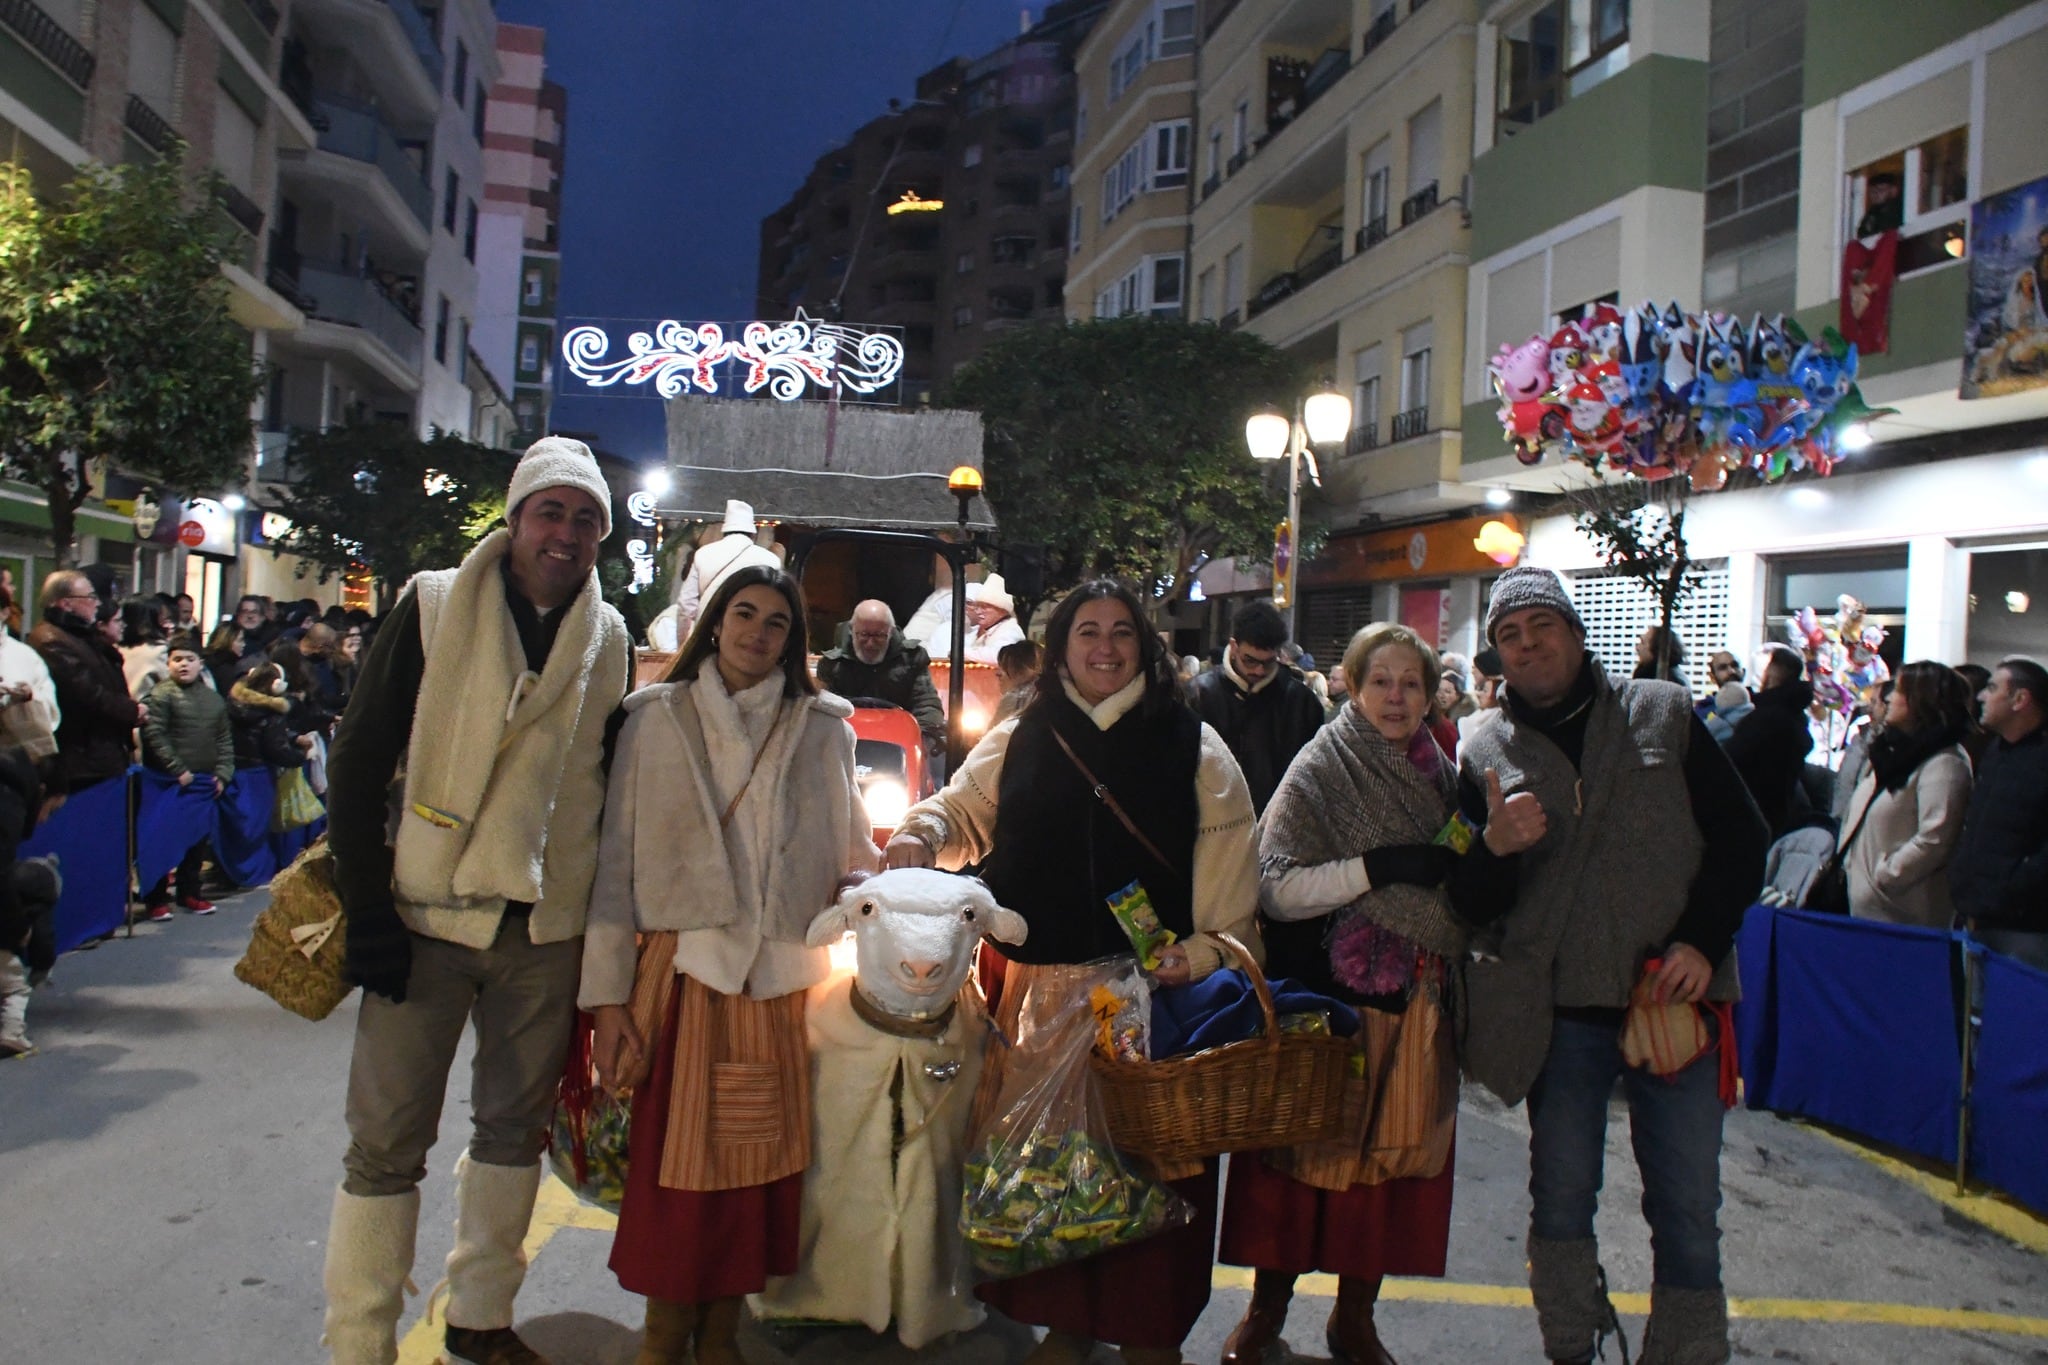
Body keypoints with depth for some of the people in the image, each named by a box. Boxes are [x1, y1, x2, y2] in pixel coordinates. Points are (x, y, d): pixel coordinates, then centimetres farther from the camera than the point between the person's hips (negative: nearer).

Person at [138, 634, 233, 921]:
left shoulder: (214, 698, 13)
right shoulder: (161, 694, -5)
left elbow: (224, 740, 15)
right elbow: (154, 736, -13)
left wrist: (222, 774, 4)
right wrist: (177, 770, -16)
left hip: (205, 783, 6)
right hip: (171, 783, -5)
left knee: (198, 841, 12)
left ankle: (189, 893, 24)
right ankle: (156, 899, 7)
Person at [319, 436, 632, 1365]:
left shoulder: (609, 641, 6)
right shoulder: (435, 607, -3)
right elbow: (359, 758, -4)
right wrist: (367, 904, -9)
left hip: (546, 928, 3)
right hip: (426, 914, -3)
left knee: (515, 1127, 14)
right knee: (387, 1141, 1)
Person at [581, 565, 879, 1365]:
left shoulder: (822, 728, 10)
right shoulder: (657, 719, 5)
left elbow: (853, 854, 11)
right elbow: (616, 859, 1)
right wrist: (607, 996, -4)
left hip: (785, 979, 2)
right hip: (686, 973, -1)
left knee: (761, 1160, 5)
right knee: (677, 1158, 0)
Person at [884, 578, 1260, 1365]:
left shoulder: (1191, 744, 4)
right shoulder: (1019, 741, 9)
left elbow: (1230, 855, 1)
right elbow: (958, 807, 14)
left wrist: (1207, 948, -9)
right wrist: (919, 835, -8)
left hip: (1155, 985, -1)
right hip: (1043, 989, 2)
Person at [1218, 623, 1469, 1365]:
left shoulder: (1442, 779, 9)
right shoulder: (1319, 771, -6)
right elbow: (1275, 887, -15)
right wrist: (1381, 867, -23)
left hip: (1414, 1004, 5)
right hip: (1325, 1004, -4)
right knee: (1304, 1149, 4)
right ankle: (1268, 1304, 22)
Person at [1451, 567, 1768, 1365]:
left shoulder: (1661, 714, 2)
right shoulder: (1485, 752, 3)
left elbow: (1741, 837, 5)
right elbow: (1472, 908, 1)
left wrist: (1703, 940, -7)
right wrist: (1495, 846, -20)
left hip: (1673, 999, -1)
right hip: (1559, 1010, 1)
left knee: (1686, 1207, 5)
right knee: (1560, 1198, 12)